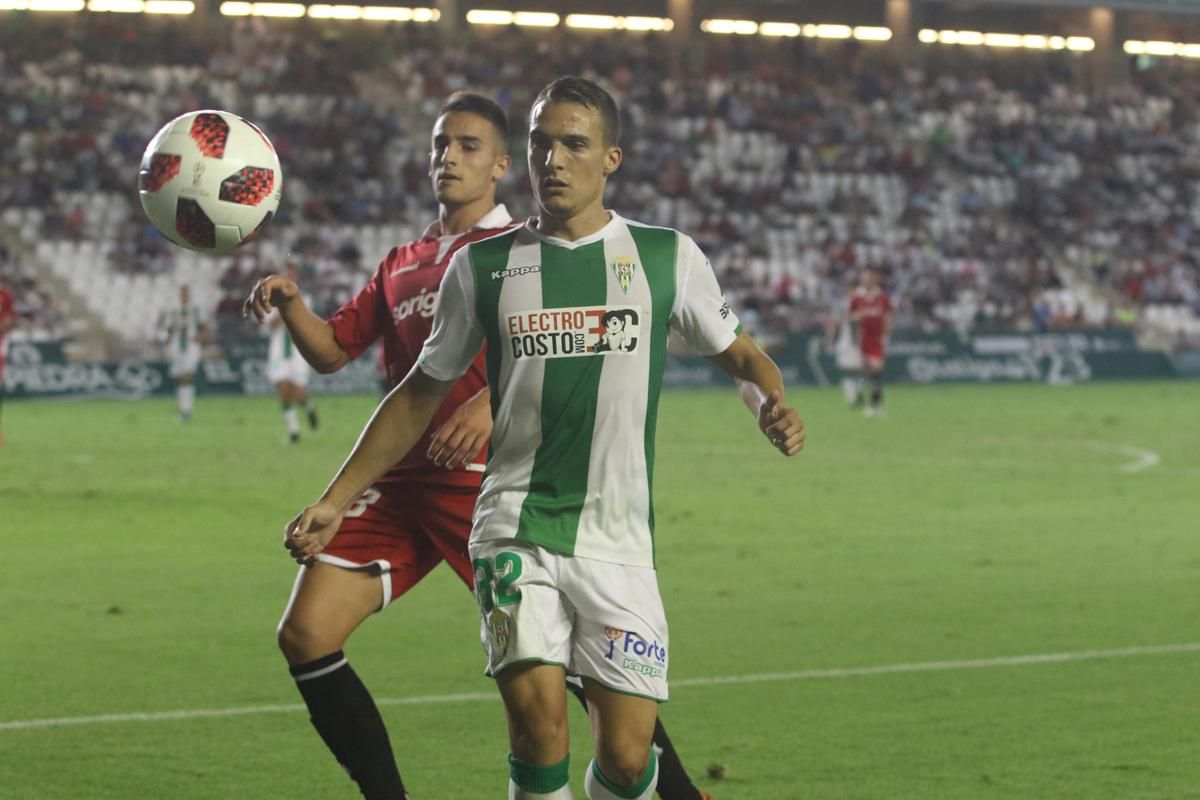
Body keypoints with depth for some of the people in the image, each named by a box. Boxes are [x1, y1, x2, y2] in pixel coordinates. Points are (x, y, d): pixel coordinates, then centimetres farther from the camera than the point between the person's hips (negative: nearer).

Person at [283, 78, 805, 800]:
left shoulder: (668, 256, 5)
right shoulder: (484, 265, 6)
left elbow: (739, 354, 17)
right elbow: (422, 393, 15)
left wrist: (772, 406, -6)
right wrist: (336, 499, 11)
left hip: (619, 542, 0)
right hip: (515, 529, 0)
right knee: (538, 714, -22)